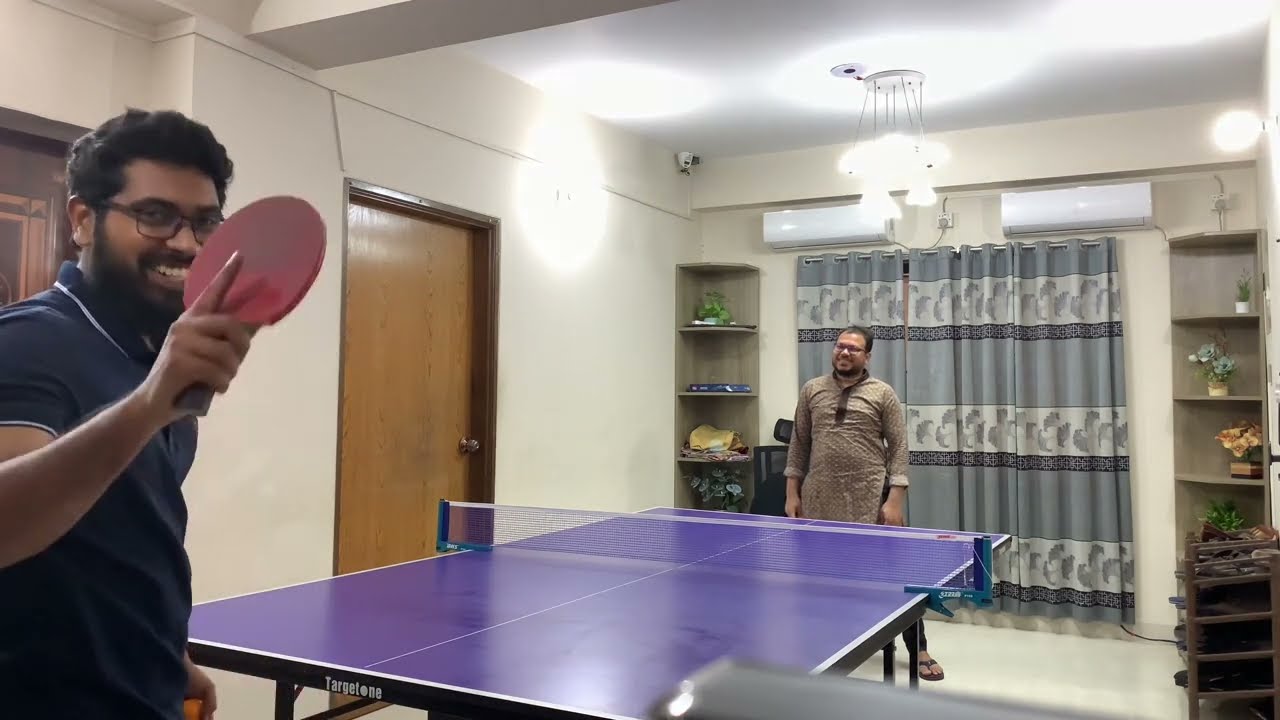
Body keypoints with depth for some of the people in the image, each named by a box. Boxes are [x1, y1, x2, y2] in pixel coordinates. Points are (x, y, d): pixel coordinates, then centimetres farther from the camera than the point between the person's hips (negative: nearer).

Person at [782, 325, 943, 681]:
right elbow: (799, 445, 11)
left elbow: (899, 449, -2)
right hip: (821, 499, 3)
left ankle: (919, 651, 15)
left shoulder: (882, 394, 1)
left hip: (871, 500, -2)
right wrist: (792, 493, 6)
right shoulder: (812, 390, 9)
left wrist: (895, 500, -10)